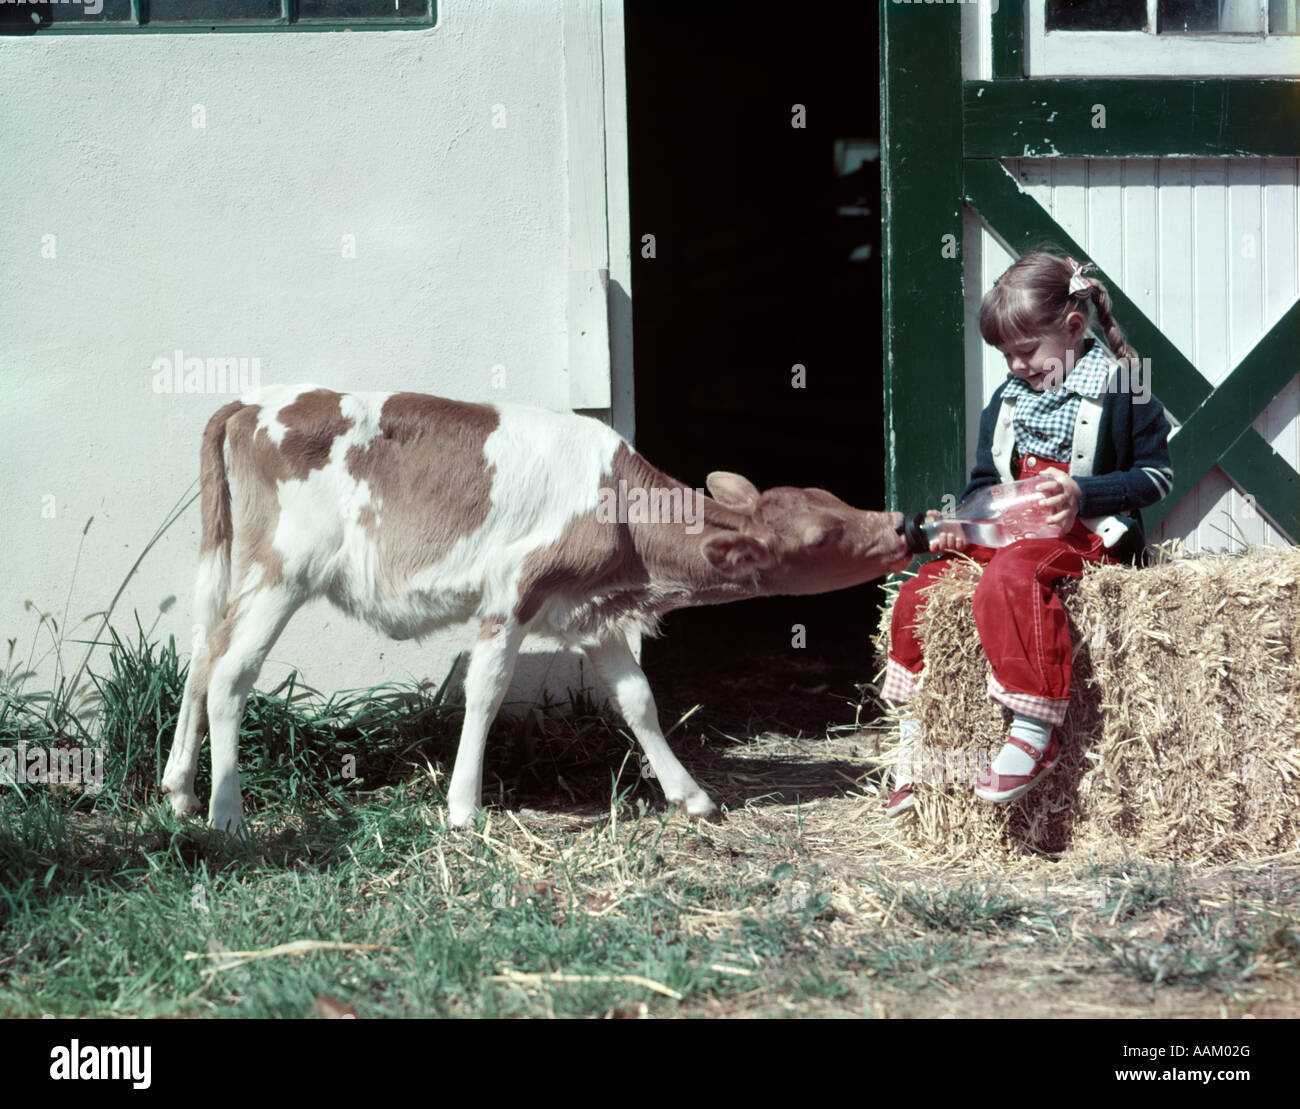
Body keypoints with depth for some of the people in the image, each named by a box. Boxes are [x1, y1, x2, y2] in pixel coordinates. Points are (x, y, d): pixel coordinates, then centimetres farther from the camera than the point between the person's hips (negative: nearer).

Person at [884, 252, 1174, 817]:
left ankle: (1035, 732, -41)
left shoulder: (1121, 389, -4)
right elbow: (986, 483, 25)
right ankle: (912, 731, 7)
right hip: (1010, 532, 8)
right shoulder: (1007, 400, 17)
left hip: (1086, 534, -8)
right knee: (920, 589, -7)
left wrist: (1083, 494, -18)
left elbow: (1156, 475, -6)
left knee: (1012, 575, -38)